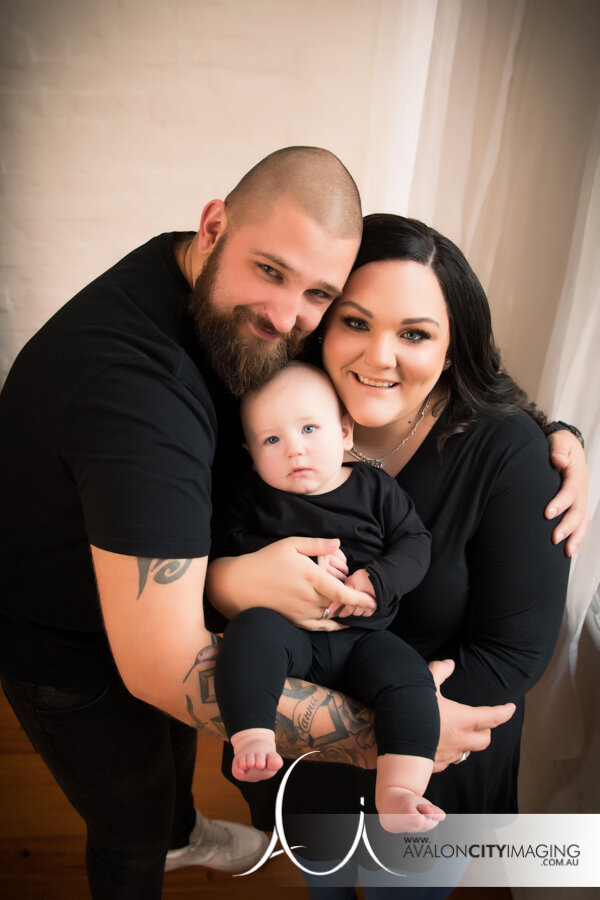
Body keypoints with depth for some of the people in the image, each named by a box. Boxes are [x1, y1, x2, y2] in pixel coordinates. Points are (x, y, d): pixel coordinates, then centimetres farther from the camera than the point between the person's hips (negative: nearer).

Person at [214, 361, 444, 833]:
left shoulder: (375, 487, 7)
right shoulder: (256, 497, 5)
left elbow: (415, 542, 5)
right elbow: (230, 550, -4)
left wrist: (376, 580, -14)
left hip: (364, 637, 1)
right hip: (292, 631, -1)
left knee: (410, 679, -25)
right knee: (252, 628, -32)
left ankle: (397, 793, -20)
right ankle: (251, 743, -35)